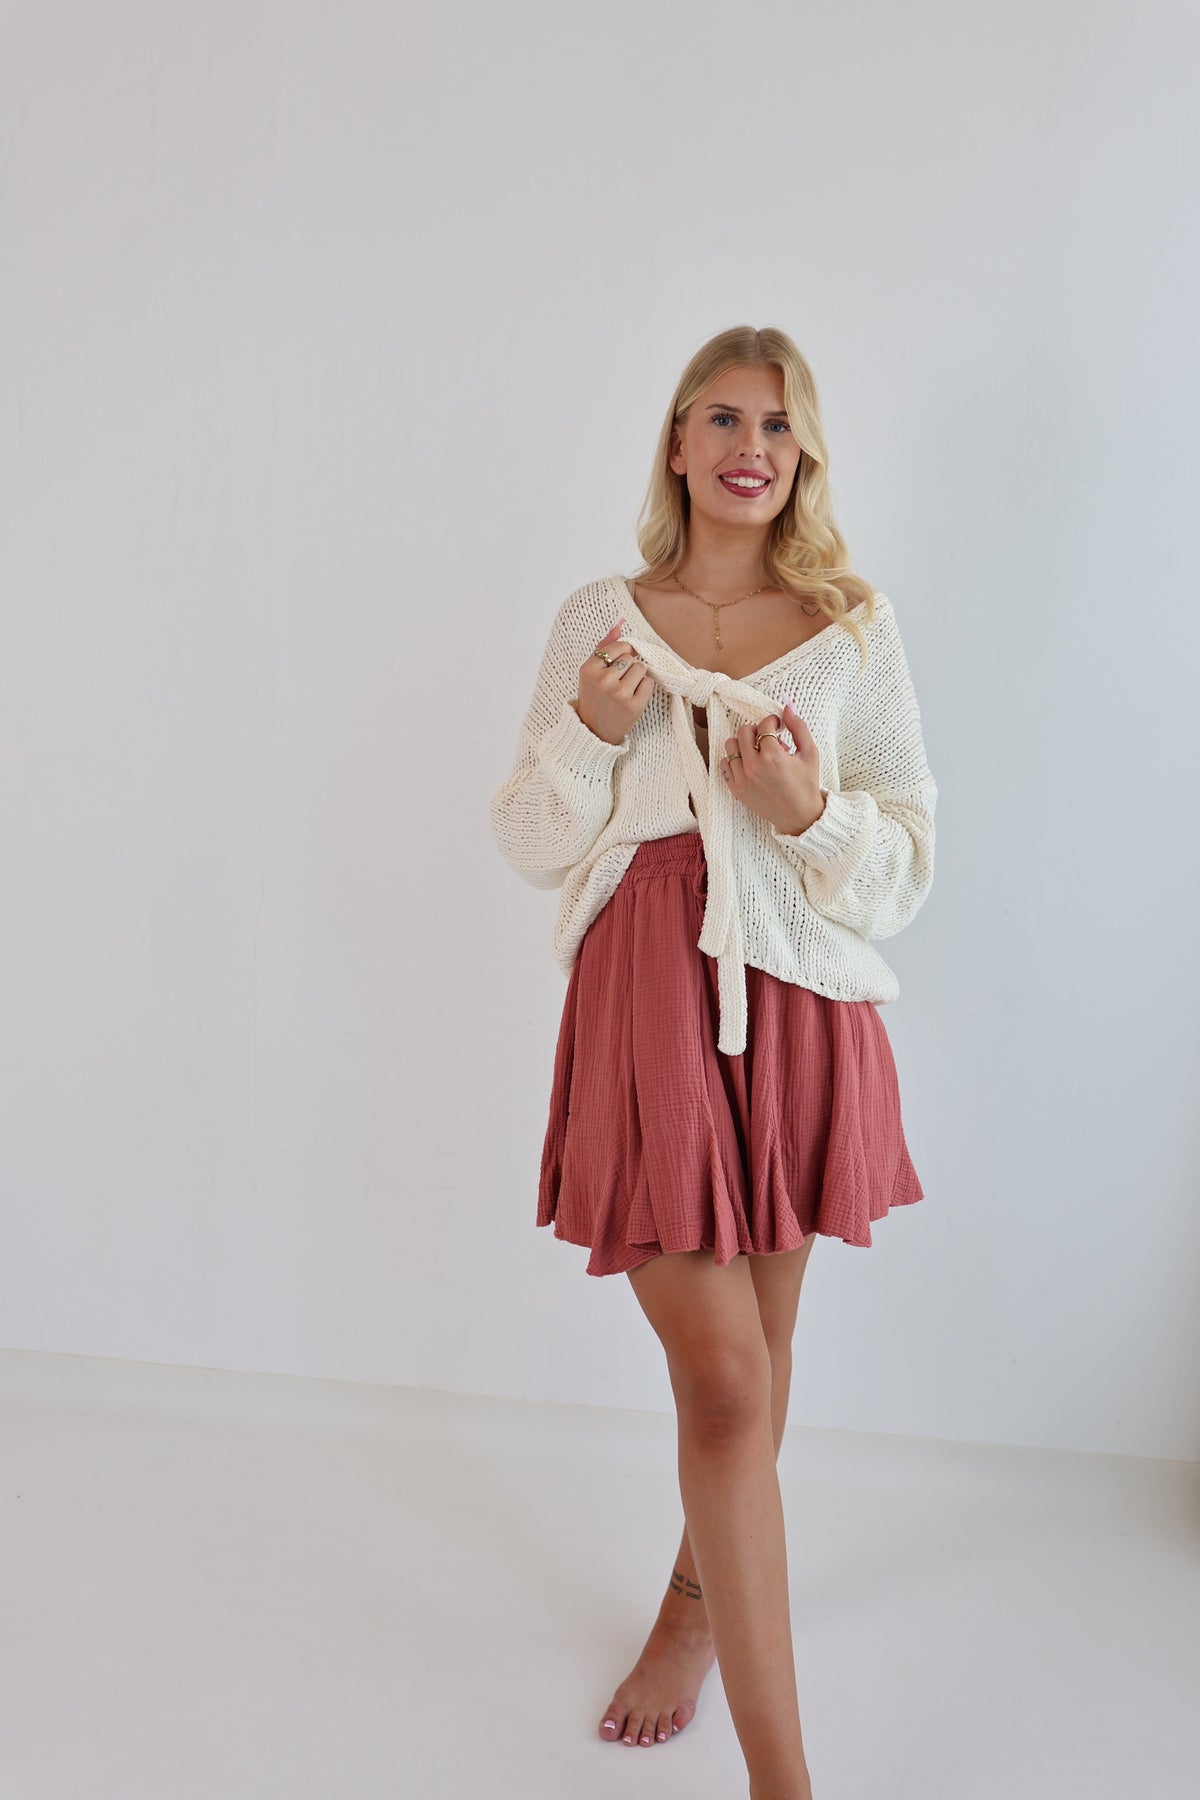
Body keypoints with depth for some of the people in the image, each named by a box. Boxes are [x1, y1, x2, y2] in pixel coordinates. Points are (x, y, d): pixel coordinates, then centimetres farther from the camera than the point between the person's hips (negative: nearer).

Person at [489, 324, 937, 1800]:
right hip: (648, 1003, -1)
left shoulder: (854, 626, 5)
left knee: (752, 1352, 15)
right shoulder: (599, 621, 5)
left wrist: (814, 812, -15)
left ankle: (695, 1602, 43)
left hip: (802, 1006, 2)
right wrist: (591, 733, -11)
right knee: (724, 1378, -4)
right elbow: (529, 845, 6)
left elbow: (910, 858, 5)